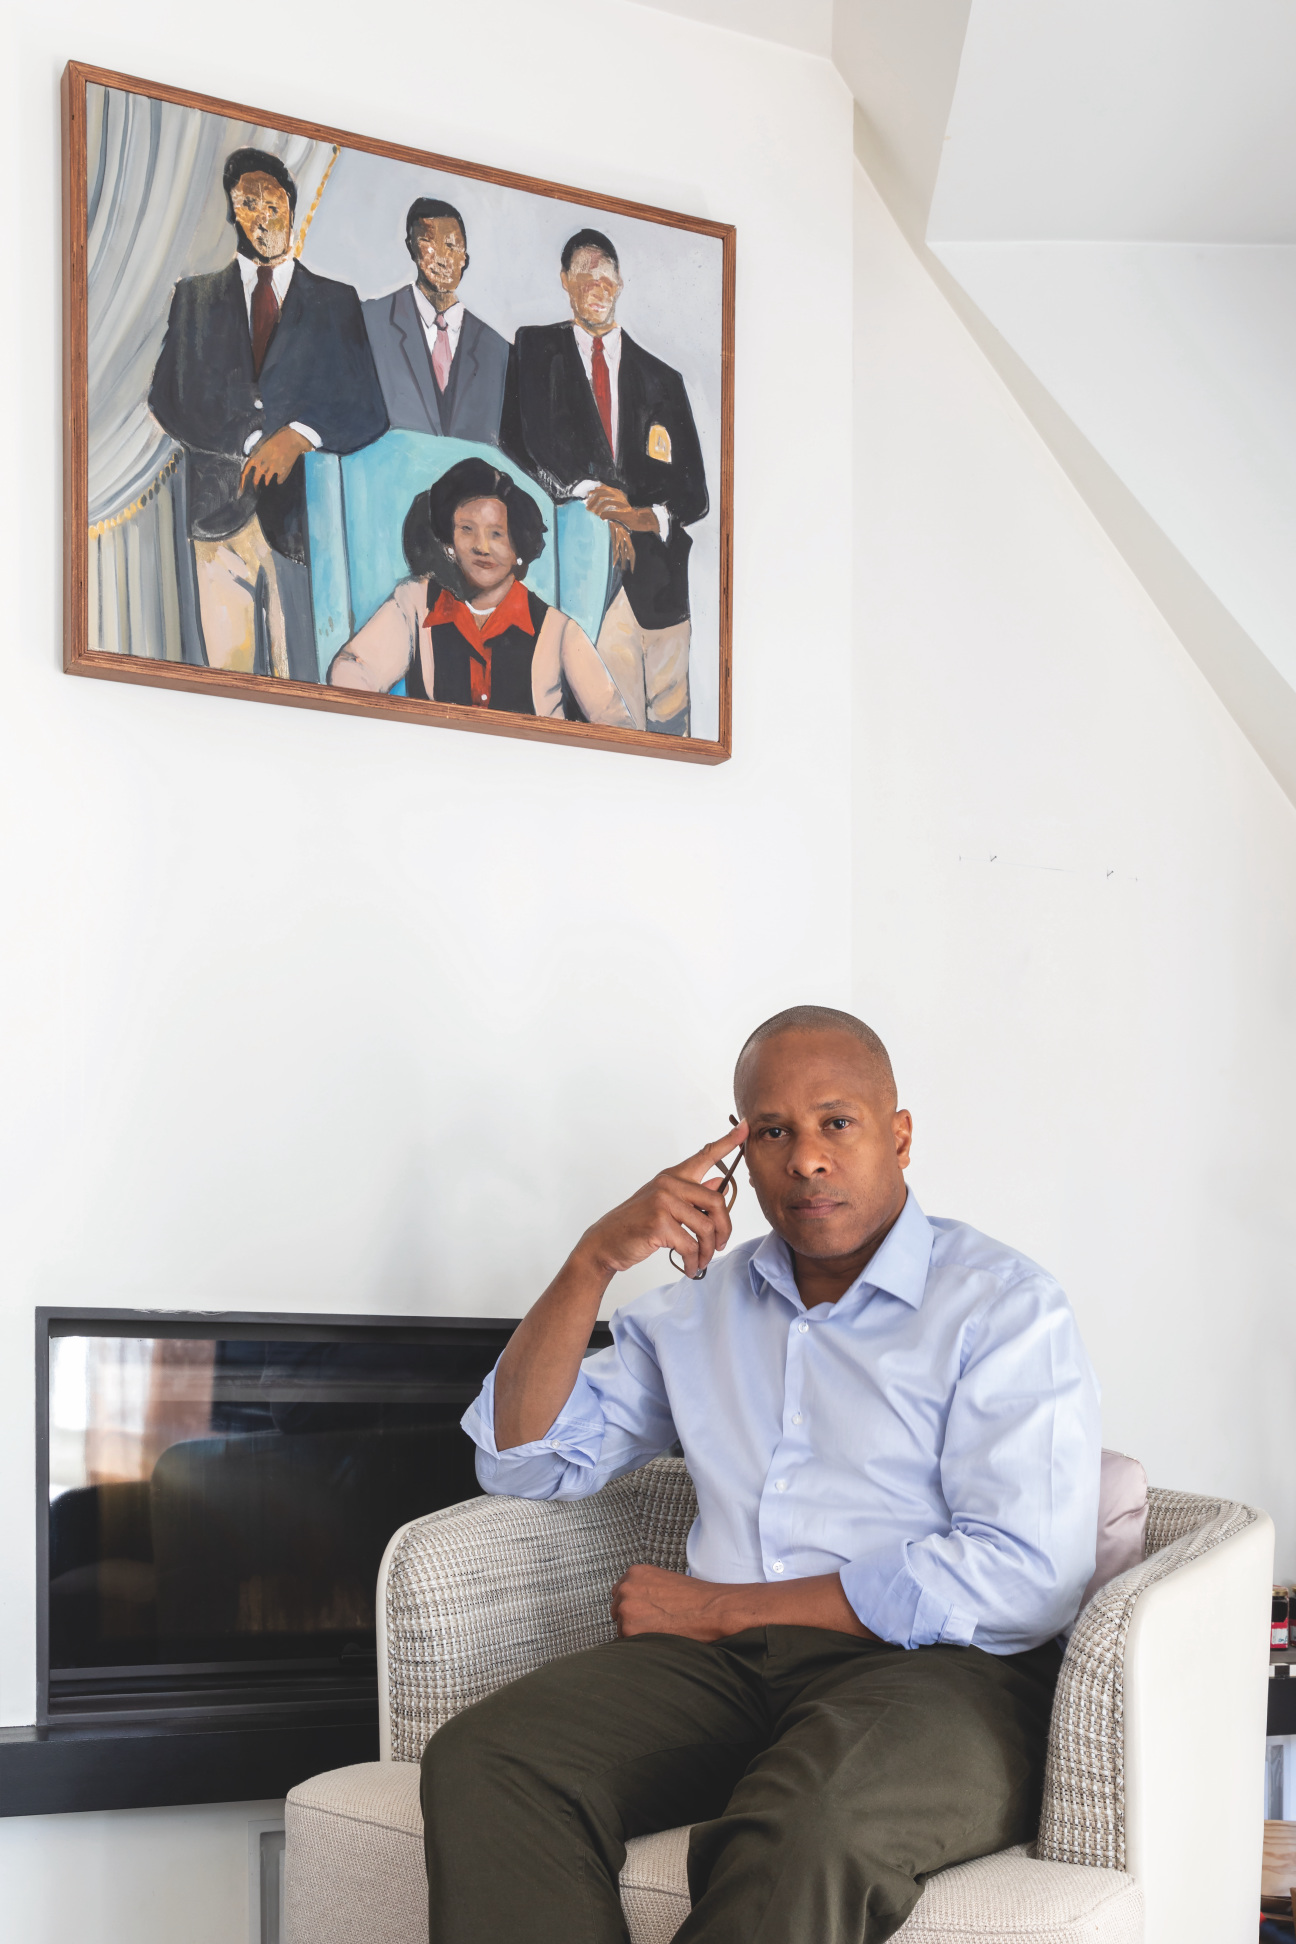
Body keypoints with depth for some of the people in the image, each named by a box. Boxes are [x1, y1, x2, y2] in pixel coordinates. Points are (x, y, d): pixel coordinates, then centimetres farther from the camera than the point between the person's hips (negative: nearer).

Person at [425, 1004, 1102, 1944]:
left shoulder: (1005, 1305, 3)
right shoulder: (704, 1303, 22)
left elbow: (1026, 1580, -10)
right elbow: (525, 1458, 20)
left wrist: (720, 1607, -7)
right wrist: (594, 1259, 3)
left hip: (935, 1669, -5)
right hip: (722, 1666, 5)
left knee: (803, 1825, -40)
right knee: (479, 1765, -25)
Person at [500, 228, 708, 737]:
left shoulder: (663, 380, 19)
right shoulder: (535, 348, 15)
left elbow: (694, 496, 14)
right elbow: (516, 440, 2)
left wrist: (643, 517, -8)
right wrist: (588, 495, -9)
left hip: (654, 579, 3)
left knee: (668, 721, -2)